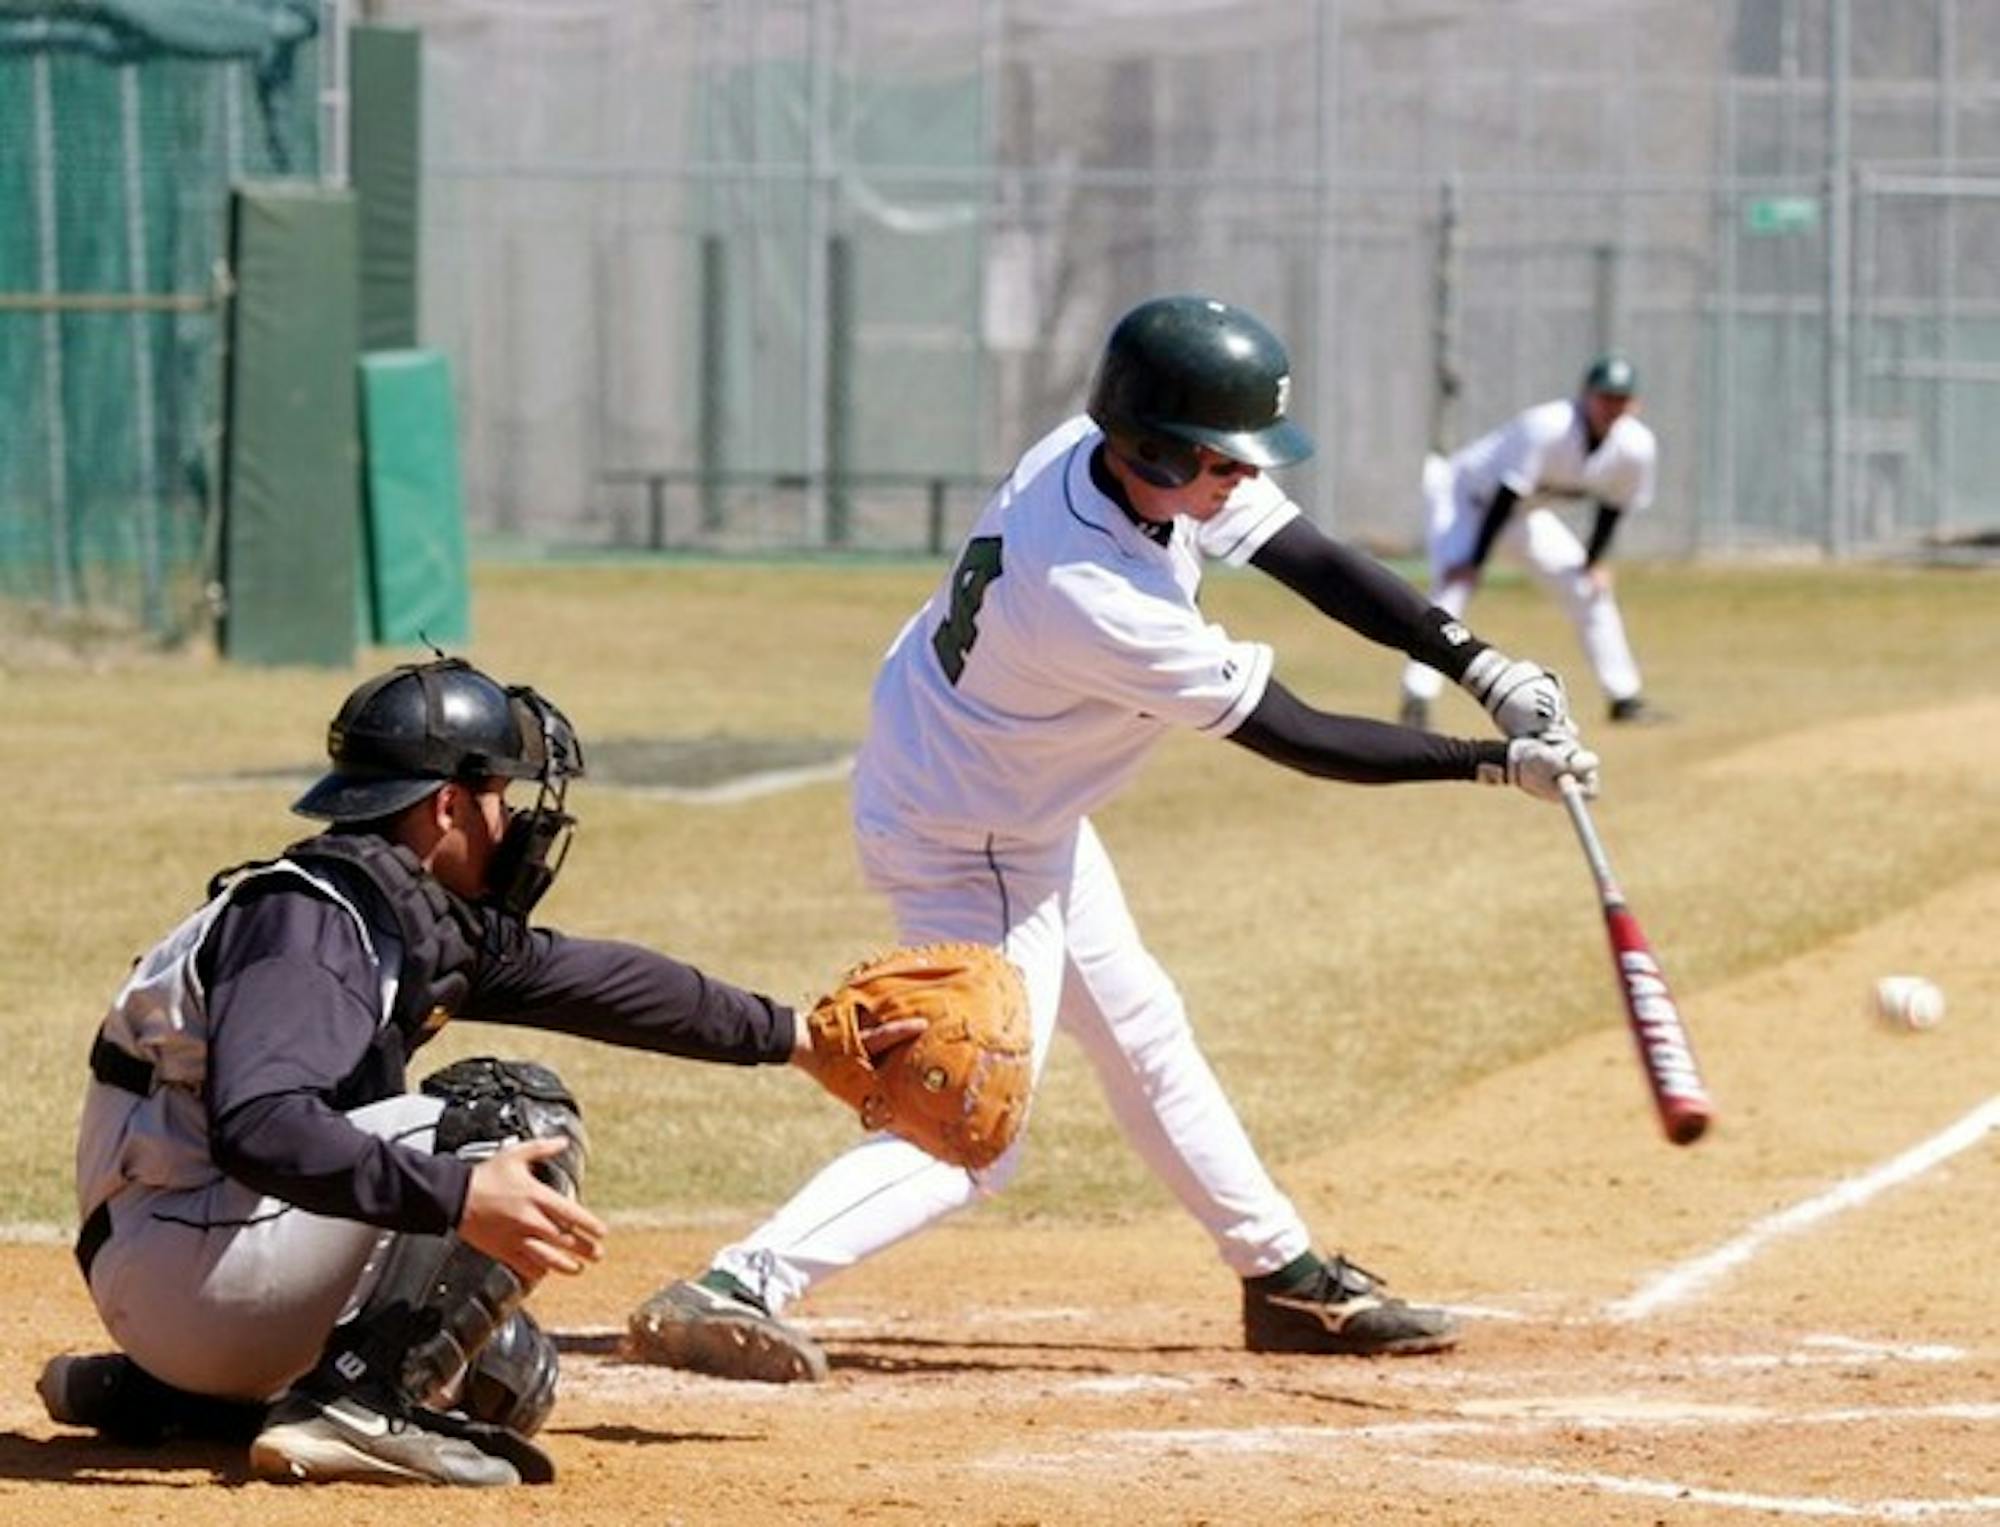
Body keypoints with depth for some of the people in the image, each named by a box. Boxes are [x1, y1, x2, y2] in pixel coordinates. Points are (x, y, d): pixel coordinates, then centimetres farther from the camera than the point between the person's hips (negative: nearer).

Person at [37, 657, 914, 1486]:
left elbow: (589, 980, 25)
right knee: (523, 1119, -13)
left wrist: (791, 1037, 31)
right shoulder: (311, 918, -19)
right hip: (184, 1266, -10)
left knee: (505, 1382, 23)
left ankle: (155, 1394, 16)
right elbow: (257, 1126, -34)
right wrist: (457, 1196, -41)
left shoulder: (428, 917, 11)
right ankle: (357, 1404, -20)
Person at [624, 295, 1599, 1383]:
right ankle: (734, 1294, -18)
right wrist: (1495, 765, -24)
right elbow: (1298, 739, -28)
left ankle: (1288, 1279, 37)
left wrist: (1483, 669, -14)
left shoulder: (1114, 455, -15)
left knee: (1142, 1033, 22)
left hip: (1029, 816, 10)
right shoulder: (1093, 601, -38)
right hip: (964, 845, -10)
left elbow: (1312, 561, -7)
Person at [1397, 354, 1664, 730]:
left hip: (1528, 513, 7)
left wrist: (1594, 563, 1)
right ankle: (1416, 702, -29)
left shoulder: (1636, 446, -16)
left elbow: (1613, 505, 1)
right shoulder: (1548, 428, -36)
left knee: (1590, 589, 8)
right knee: (1453, 585, -26)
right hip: (1465, 496, -7)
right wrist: (1476, 562, -32)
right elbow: (1505, 495, -34)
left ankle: (1624, 698, 22)